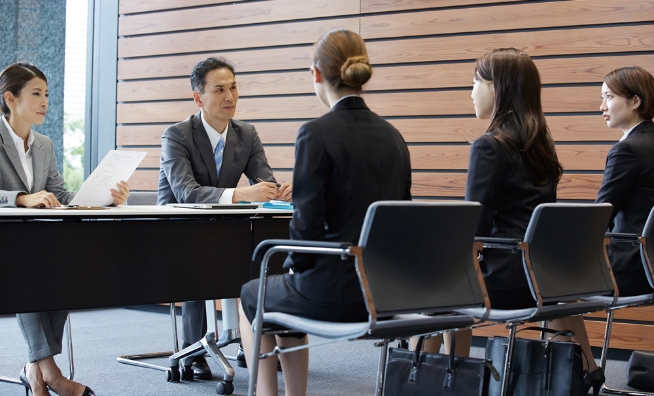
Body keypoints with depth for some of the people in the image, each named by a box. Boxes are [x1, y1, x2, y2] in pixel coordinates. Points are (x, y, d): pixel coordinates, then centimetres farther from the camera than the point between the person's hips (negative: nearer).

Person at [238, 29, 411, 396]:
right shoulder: (392, 136, 6)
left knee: (252, 296, 25)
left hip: (335, 292, -6)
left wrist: (295, 267, 3)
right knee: (288, 293, 34)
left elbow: (308, 223, -18)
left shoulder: (317, 133, -15)